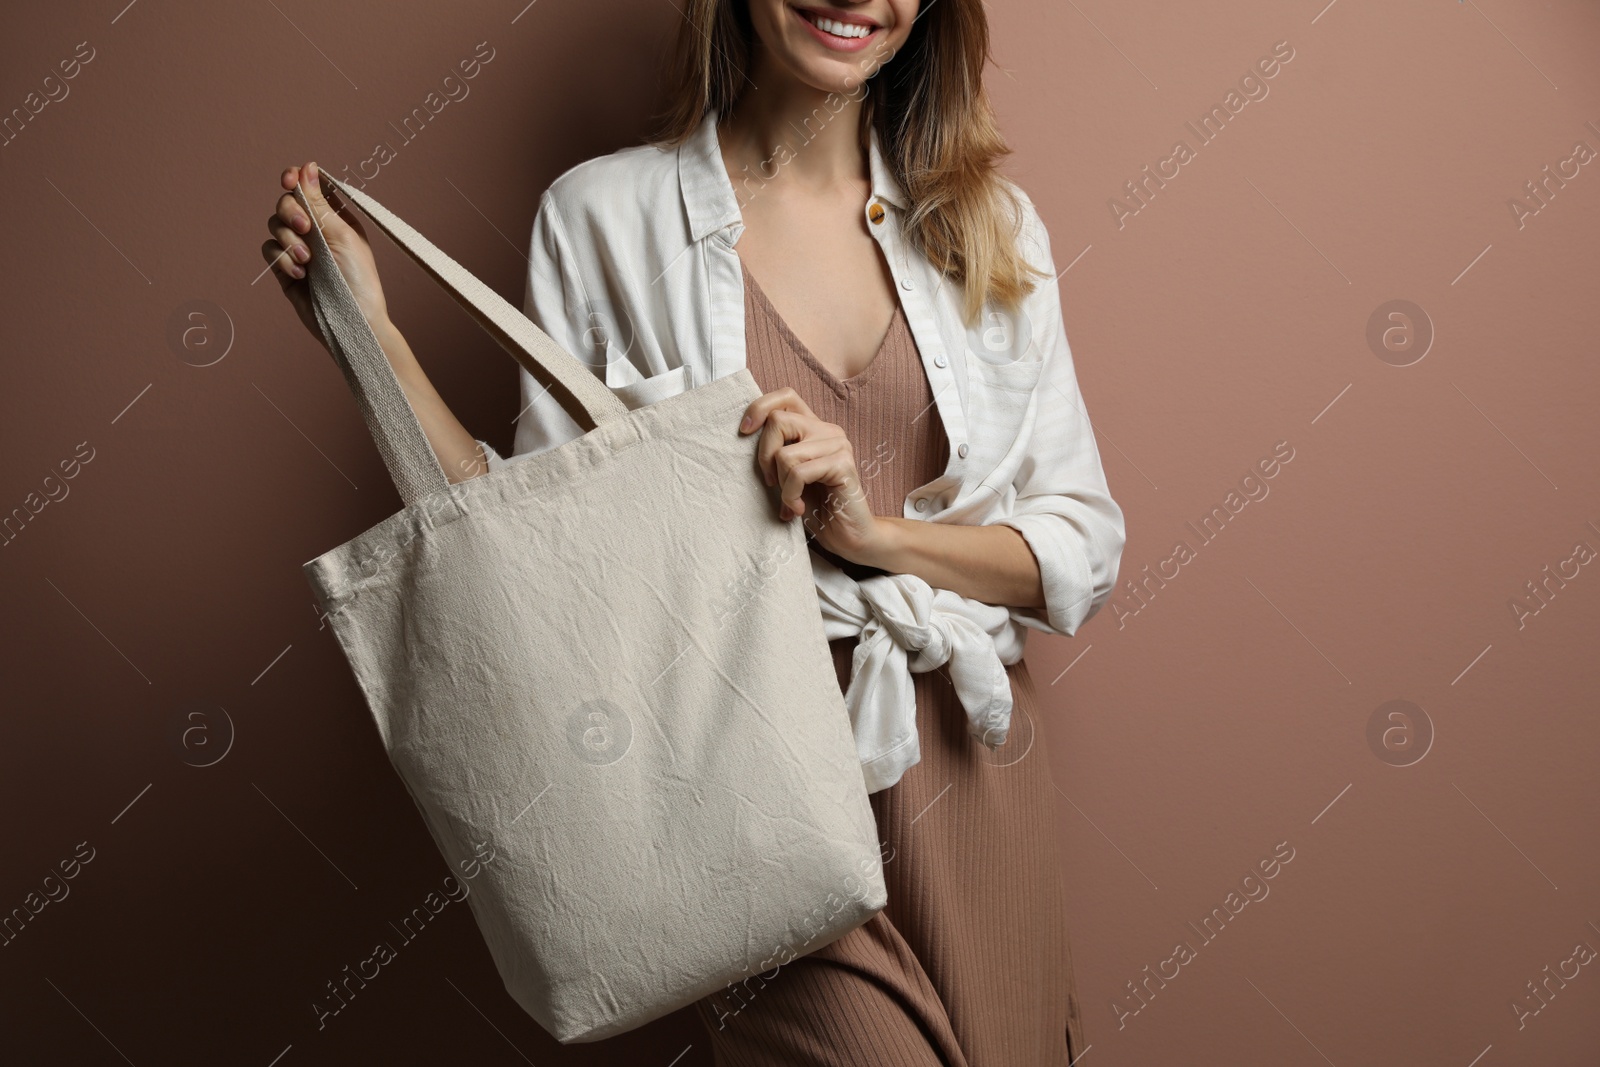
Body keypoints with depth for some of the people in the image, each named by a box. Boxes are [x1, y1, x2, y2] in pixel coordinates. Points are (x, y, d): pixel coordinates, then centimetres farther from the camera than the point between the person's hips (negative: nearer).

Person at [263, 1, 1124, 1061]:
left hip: (971, 770, 4)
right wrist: (370, 335, -11)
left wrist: (876, 531, -15)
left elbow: (1087, 545, 1)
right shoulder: (604, 213, -4)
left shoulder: (988, 219, 4)